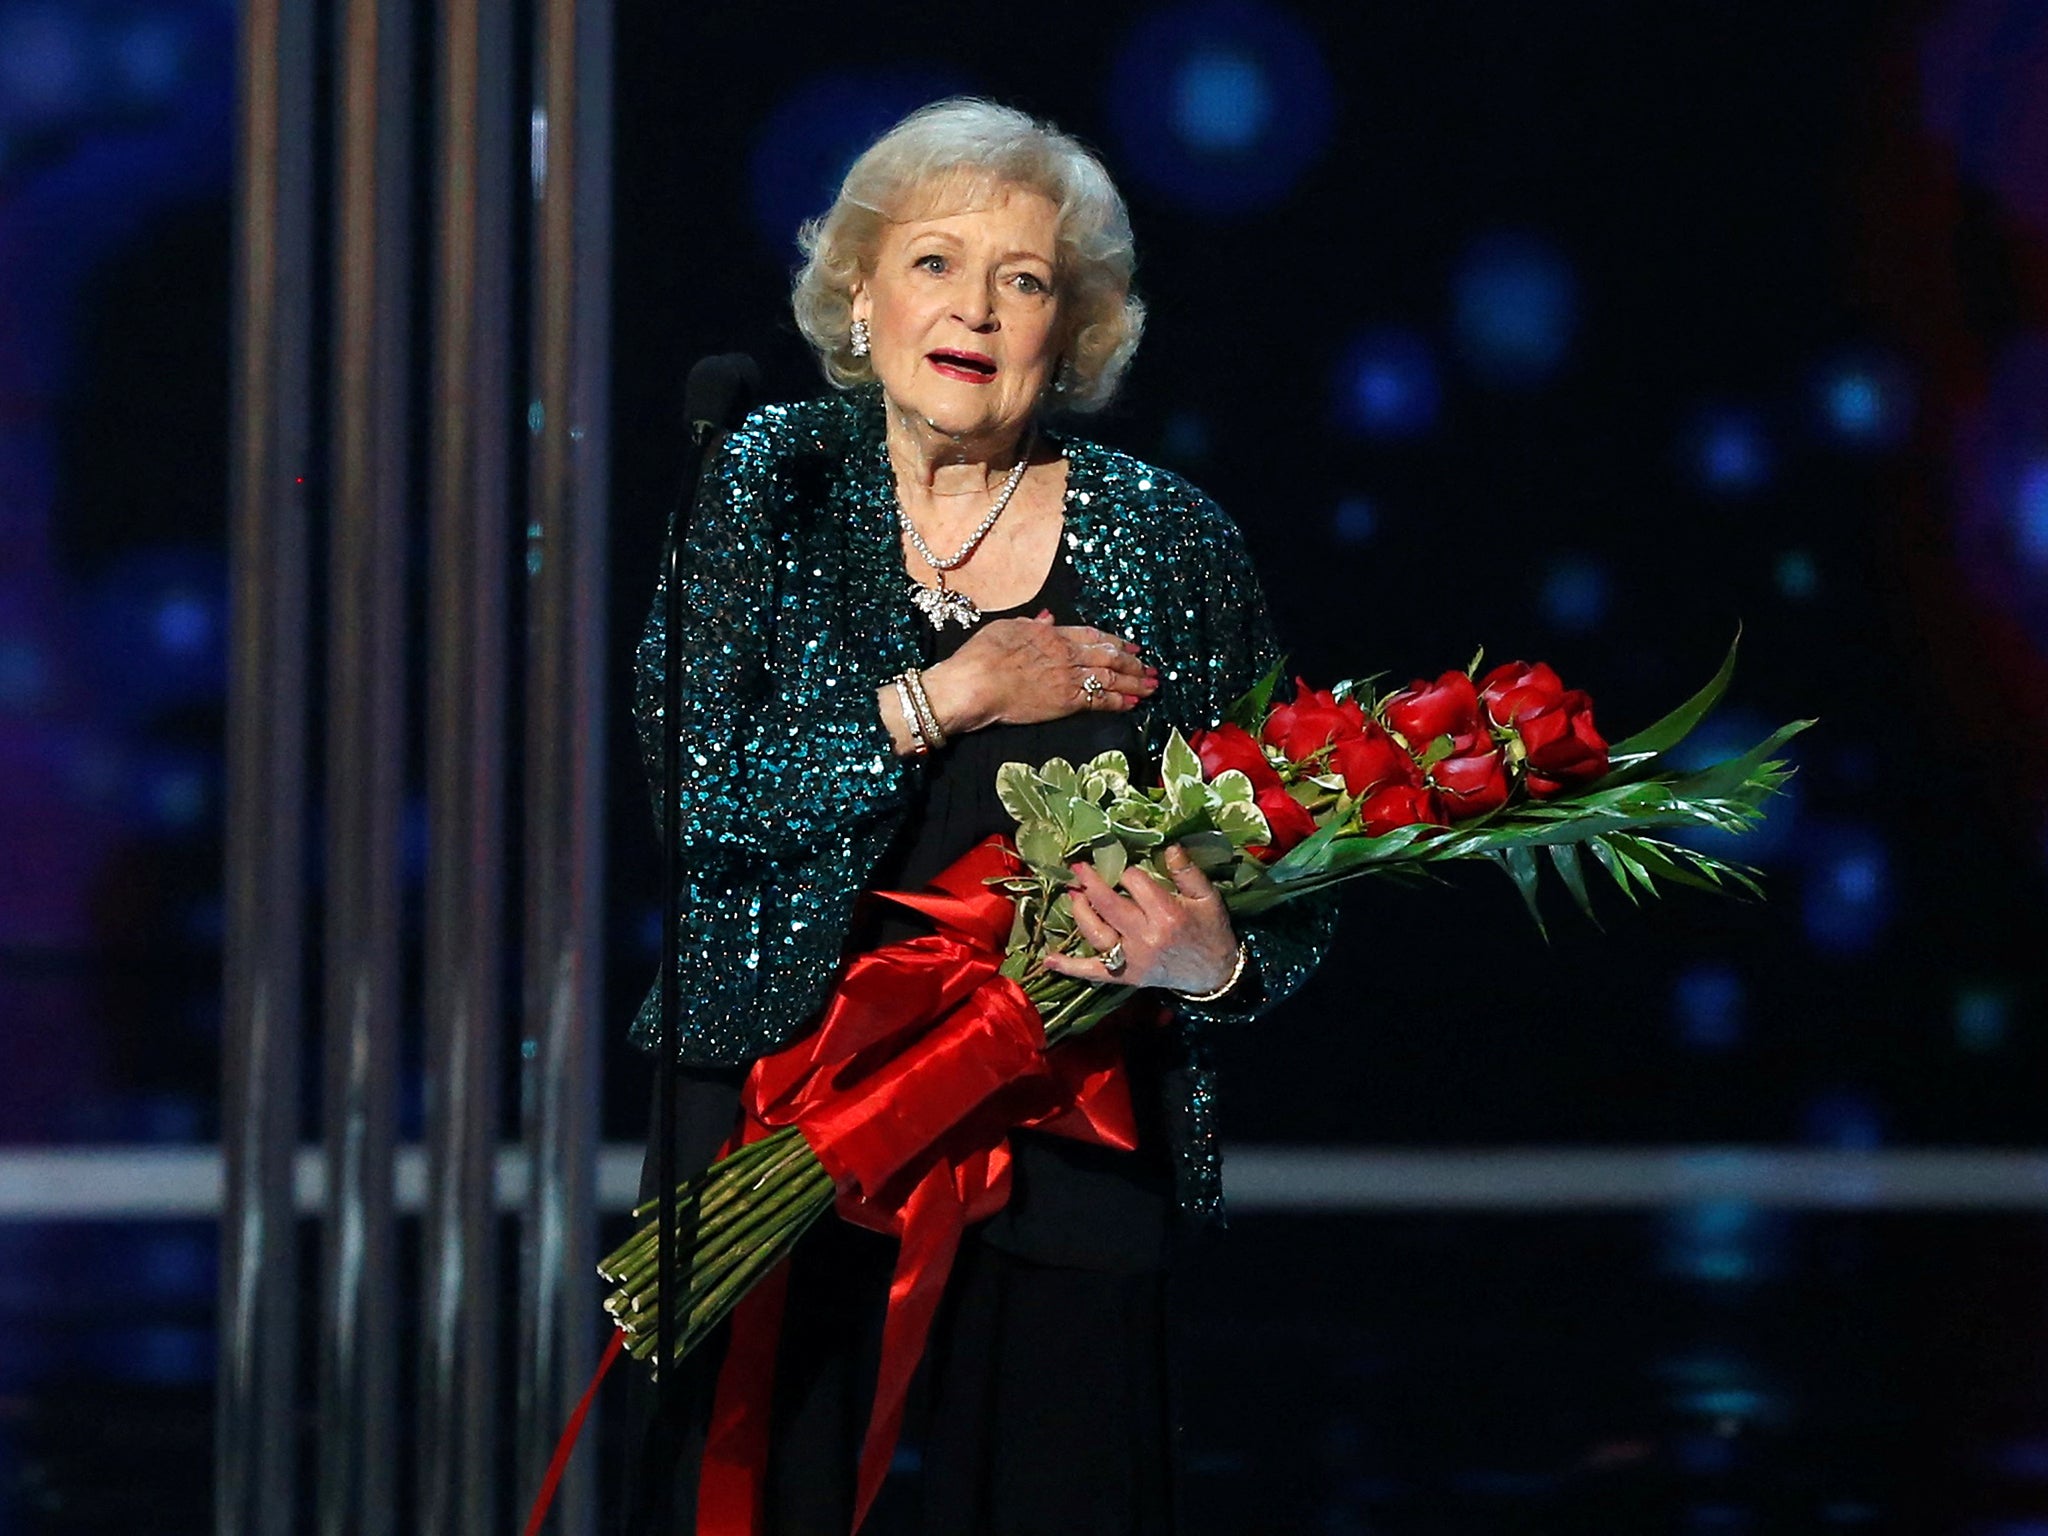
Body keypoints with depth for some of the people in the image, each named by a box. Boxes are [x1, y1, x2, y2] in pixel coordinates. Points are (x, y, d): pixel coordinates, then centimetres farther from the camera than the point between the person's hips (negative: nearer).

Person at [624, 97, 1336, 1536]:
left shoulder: (1172, 543, 2)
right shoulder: (768, 485, 3)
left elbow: (1283, 905, 4)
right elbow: (685, 785, -10)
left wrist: (1212, 964, -18)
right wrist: (942, 700, -12)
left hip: (1059, 1180, 0)